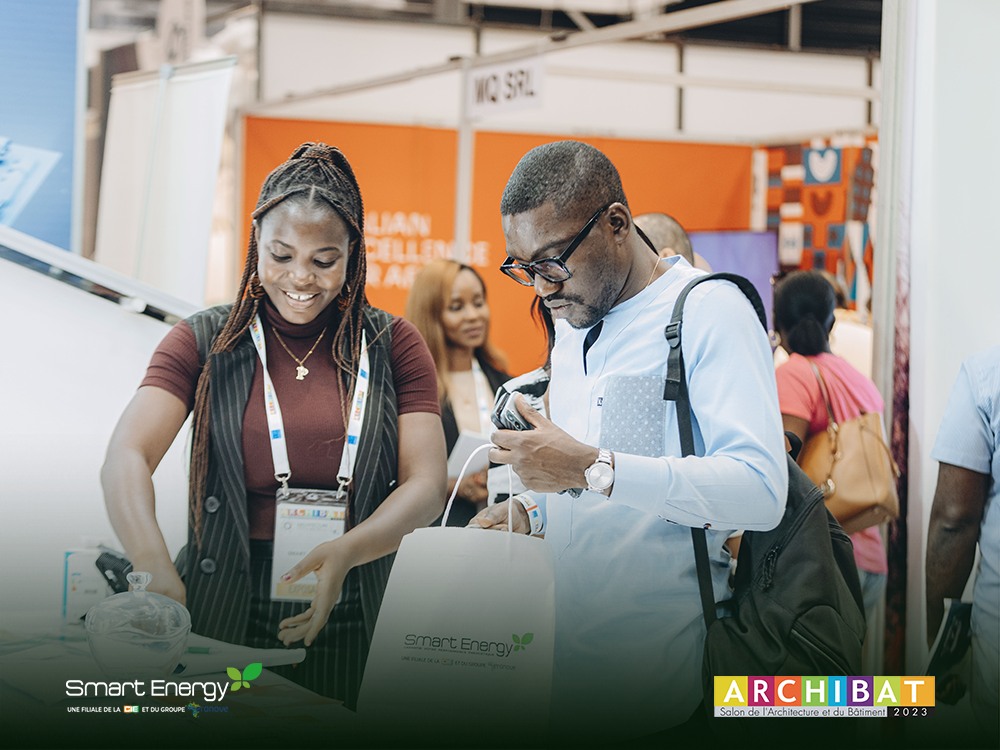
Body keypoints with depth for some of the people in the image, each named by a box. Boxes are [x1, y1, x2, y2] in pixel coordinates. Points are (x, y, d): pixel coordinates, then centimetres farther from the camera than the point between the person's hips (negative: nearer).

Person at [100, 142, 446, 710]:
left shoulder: (394, 346, 7)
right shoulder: (206, 343, 3)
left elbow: (426, 484, -2)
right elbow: (126, 459, -10)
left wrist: (346, 552, -23)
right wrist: (155, 569, -29)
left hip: (354, 627, 1)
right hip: (227, 616, 0)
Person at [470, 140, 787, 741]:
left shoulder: (709, 310, -10)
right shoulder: (573, 322, 18)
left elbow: (760, 490, -22)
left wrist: (592, 468, -25)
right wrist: (531, 515, 6)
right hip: (563, 641, 8)